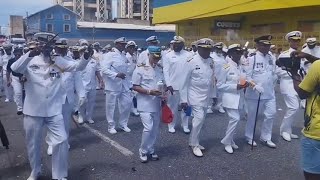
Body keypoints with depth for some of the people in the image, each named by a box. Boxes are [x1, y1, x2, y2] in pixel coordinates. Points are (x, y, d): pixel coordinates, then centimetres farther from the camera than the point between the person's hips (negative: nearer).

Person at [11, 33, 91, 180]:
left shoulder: (58, 61, 3)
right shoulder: (30, 61, -3)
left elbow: (77, 67, -3)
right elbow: (15, 69, -22)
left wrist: (85, 57, -23)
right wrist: (30, 54, -37)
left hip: (54, 111, 1)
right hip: (33, 111, 0)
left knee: (61, 141, -3)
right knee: (33, 143, 15)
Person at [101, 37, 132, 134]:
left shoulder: (124, 55, 12)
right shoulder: (110, 55, -9)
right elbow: (104, 69, -18)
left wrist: (130, 84, 12)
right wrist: (116, 74, -28)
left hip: (124, 84, 6)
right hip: (113, 85, -6)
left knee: (127, 103, 7)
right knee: (111, 106, 5)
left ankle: (123, 124, 27)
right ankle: (111, 126, 23)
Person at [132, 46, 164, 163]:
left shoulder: (159, 69, 9)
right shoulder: (140, 68, -9)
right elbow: (135, 87, -10)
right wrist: (149, 92, -20)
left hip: (157, 104, 6)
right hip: (145, 104, -6)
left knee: (155, 129, 11)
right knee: (148, 128, -11)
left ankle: (151, 150, 28)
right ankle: (143, 151, 10)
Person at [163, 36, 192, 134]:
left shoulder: (189, 55, 2)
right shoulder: (168, 56, 0)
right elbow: (166, 71, -3)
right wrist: (168, 85, -11)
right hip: (173, 86, -1)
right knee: (172, 106, 8)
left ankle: (185, 125, 21)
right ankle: (171, 125, 20)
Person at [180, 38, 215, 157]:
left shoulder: (211, 61, 4)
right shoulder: (191, 61, -13)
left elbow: (212, 79, 11)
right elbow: (184, 81, -11)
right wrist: (183, 100, -11)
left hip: (206, 96, 6)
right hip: (195, 96, -6)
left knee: (201, 120, 12)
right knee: (199, 118, -13)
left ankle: (193, 141, 30)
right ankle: (194, 144, 6)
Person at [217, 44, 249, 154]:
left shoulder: (241, 67, 8)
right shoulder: (226, 67, -12)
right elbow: (220, 85, -12)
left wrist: (245, 84, -3)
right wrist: (236, 86, -19)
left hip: (239, 97, 7)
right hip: (229, 97, -7)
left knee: (234, 119, 12)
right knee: (235, 119, -14)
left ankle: (230, 140, 29)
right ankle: (227, 142, 3)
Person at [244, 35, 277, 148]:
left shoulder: (272, 59, 7)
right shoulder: (252, 58, -11)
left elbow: (274, 74, 15)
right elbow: (247, 76, -14)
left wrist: (271, 84, 4)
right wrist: (255, 85, -26)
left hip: (269, 93, 5)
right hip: (254, 93, -5)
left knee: (271, 114, 6)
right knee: (252, 116, 8)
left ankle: (265, 138, 23)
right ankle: (250, 137, 26)